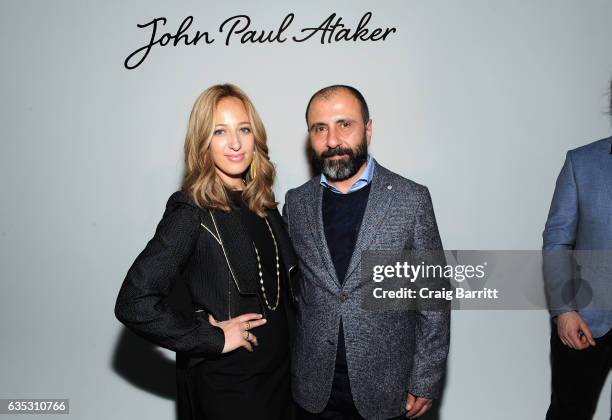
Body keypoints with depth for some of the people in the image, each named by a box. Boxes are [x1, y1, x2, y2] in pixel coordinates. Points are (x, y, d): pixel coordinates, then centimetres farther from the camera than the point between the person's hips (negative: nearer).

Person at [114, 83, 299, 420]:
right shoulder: (191, 212, -19)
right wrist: (214, 338, -19)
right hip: (225, 383, -6)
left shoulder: (263, 204, 1)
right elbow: (134, 303, -25)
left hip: (278, 370, 6)